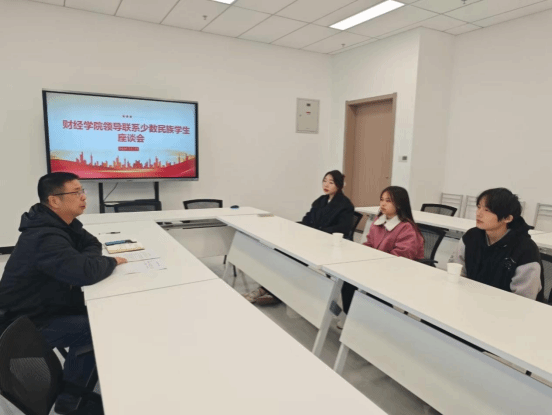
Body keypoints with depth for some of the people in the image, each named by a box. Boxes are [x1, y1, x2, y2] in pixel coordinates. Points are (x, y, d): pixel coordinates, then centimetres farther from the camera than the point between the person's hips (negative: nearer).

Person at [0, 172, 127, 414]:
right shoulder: (45, 238, -31)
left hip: (42, 307, 9)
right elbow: (86, 272, -44)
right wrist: (112, 262, -23)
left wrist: (83, 260, -14)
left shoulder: (59, 223, 0)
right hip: (26, 325, -9)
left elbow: (92, 244, 9)